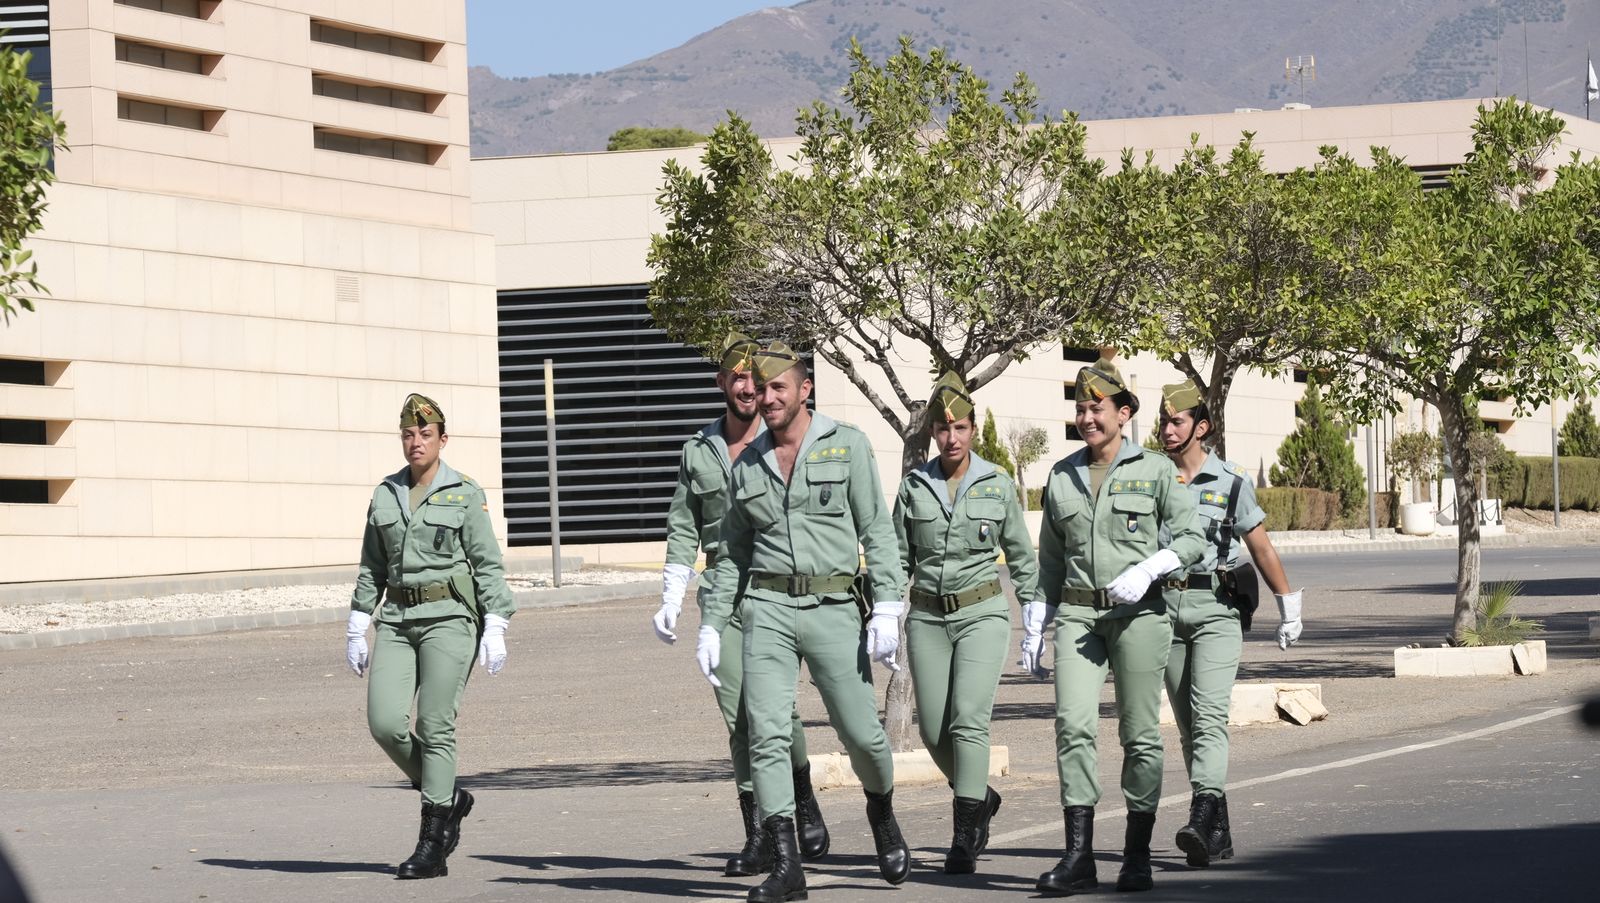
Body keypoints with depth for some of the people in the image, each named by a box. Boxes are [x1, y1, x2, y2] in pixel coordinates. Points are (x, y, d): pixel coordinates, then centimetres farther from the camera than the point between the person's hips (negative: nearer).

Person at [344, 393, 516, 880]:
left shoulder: (465, 495, 0)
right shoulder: (385, 495, 12)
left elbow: (488, 565, -2)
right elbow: (371, 568, 16)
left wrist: (495, 629, -9)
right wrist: (356, 629, 13)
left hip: (449, 617, -4)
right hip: (397, 620, 4)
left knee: (435, 727, -8)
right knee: (385, 722, -9)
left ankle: (432, 848, -3)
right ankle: (448, 798, 16)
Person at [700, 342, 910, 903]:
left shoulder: (847, 446, 3)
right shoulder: (747, 466, 13)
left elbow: (877, 531, -1)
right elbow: (731, 554, 19)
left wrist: (887, 608, -10)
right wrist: (711, 625, 14)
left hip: (832, 607, -2)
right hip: (767, 609, 2)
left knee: (861, 733, 0)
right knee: (767, 733, -10)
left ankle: (882, 813, 32)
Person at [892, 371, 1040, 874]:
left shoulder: (997, 486, 2)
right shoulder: (914, 487, 4)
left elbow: (1021, 558, 8)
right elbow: (898, 558, 9)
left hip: (983, 612, -3)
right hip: (928, 616, 3)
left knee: (968, 721, -16)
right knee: (934, 732, 3)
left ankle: (965, 839, -14)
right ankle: (981, 799, 31)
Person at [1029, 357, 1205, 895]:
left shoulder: (1155, 471, 1)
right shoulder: (1062, 476, 12)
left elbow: (1191, 539, 0)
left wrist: (1146, 571, -16)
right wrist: (1035, 624, 15)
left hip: (1137, 612, -3)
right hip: (1078, 614, 3)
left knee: (1139, 733, 1)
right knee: (1073, 725, -12)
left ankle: (1138, 855, 11)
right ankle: (1078, 857, -14)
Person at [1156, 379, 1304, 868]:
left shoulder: (1231, 483, 0)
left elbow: (1262, 549, 5)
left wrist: (1288, 609, 7)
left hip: (1217, 610, -4)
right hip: (1165, 607, 4)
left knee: (1208, 715, -18)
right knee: (1188, 726, 5)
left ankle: (1201, 821, -30)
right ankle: (1219, 832, 12)